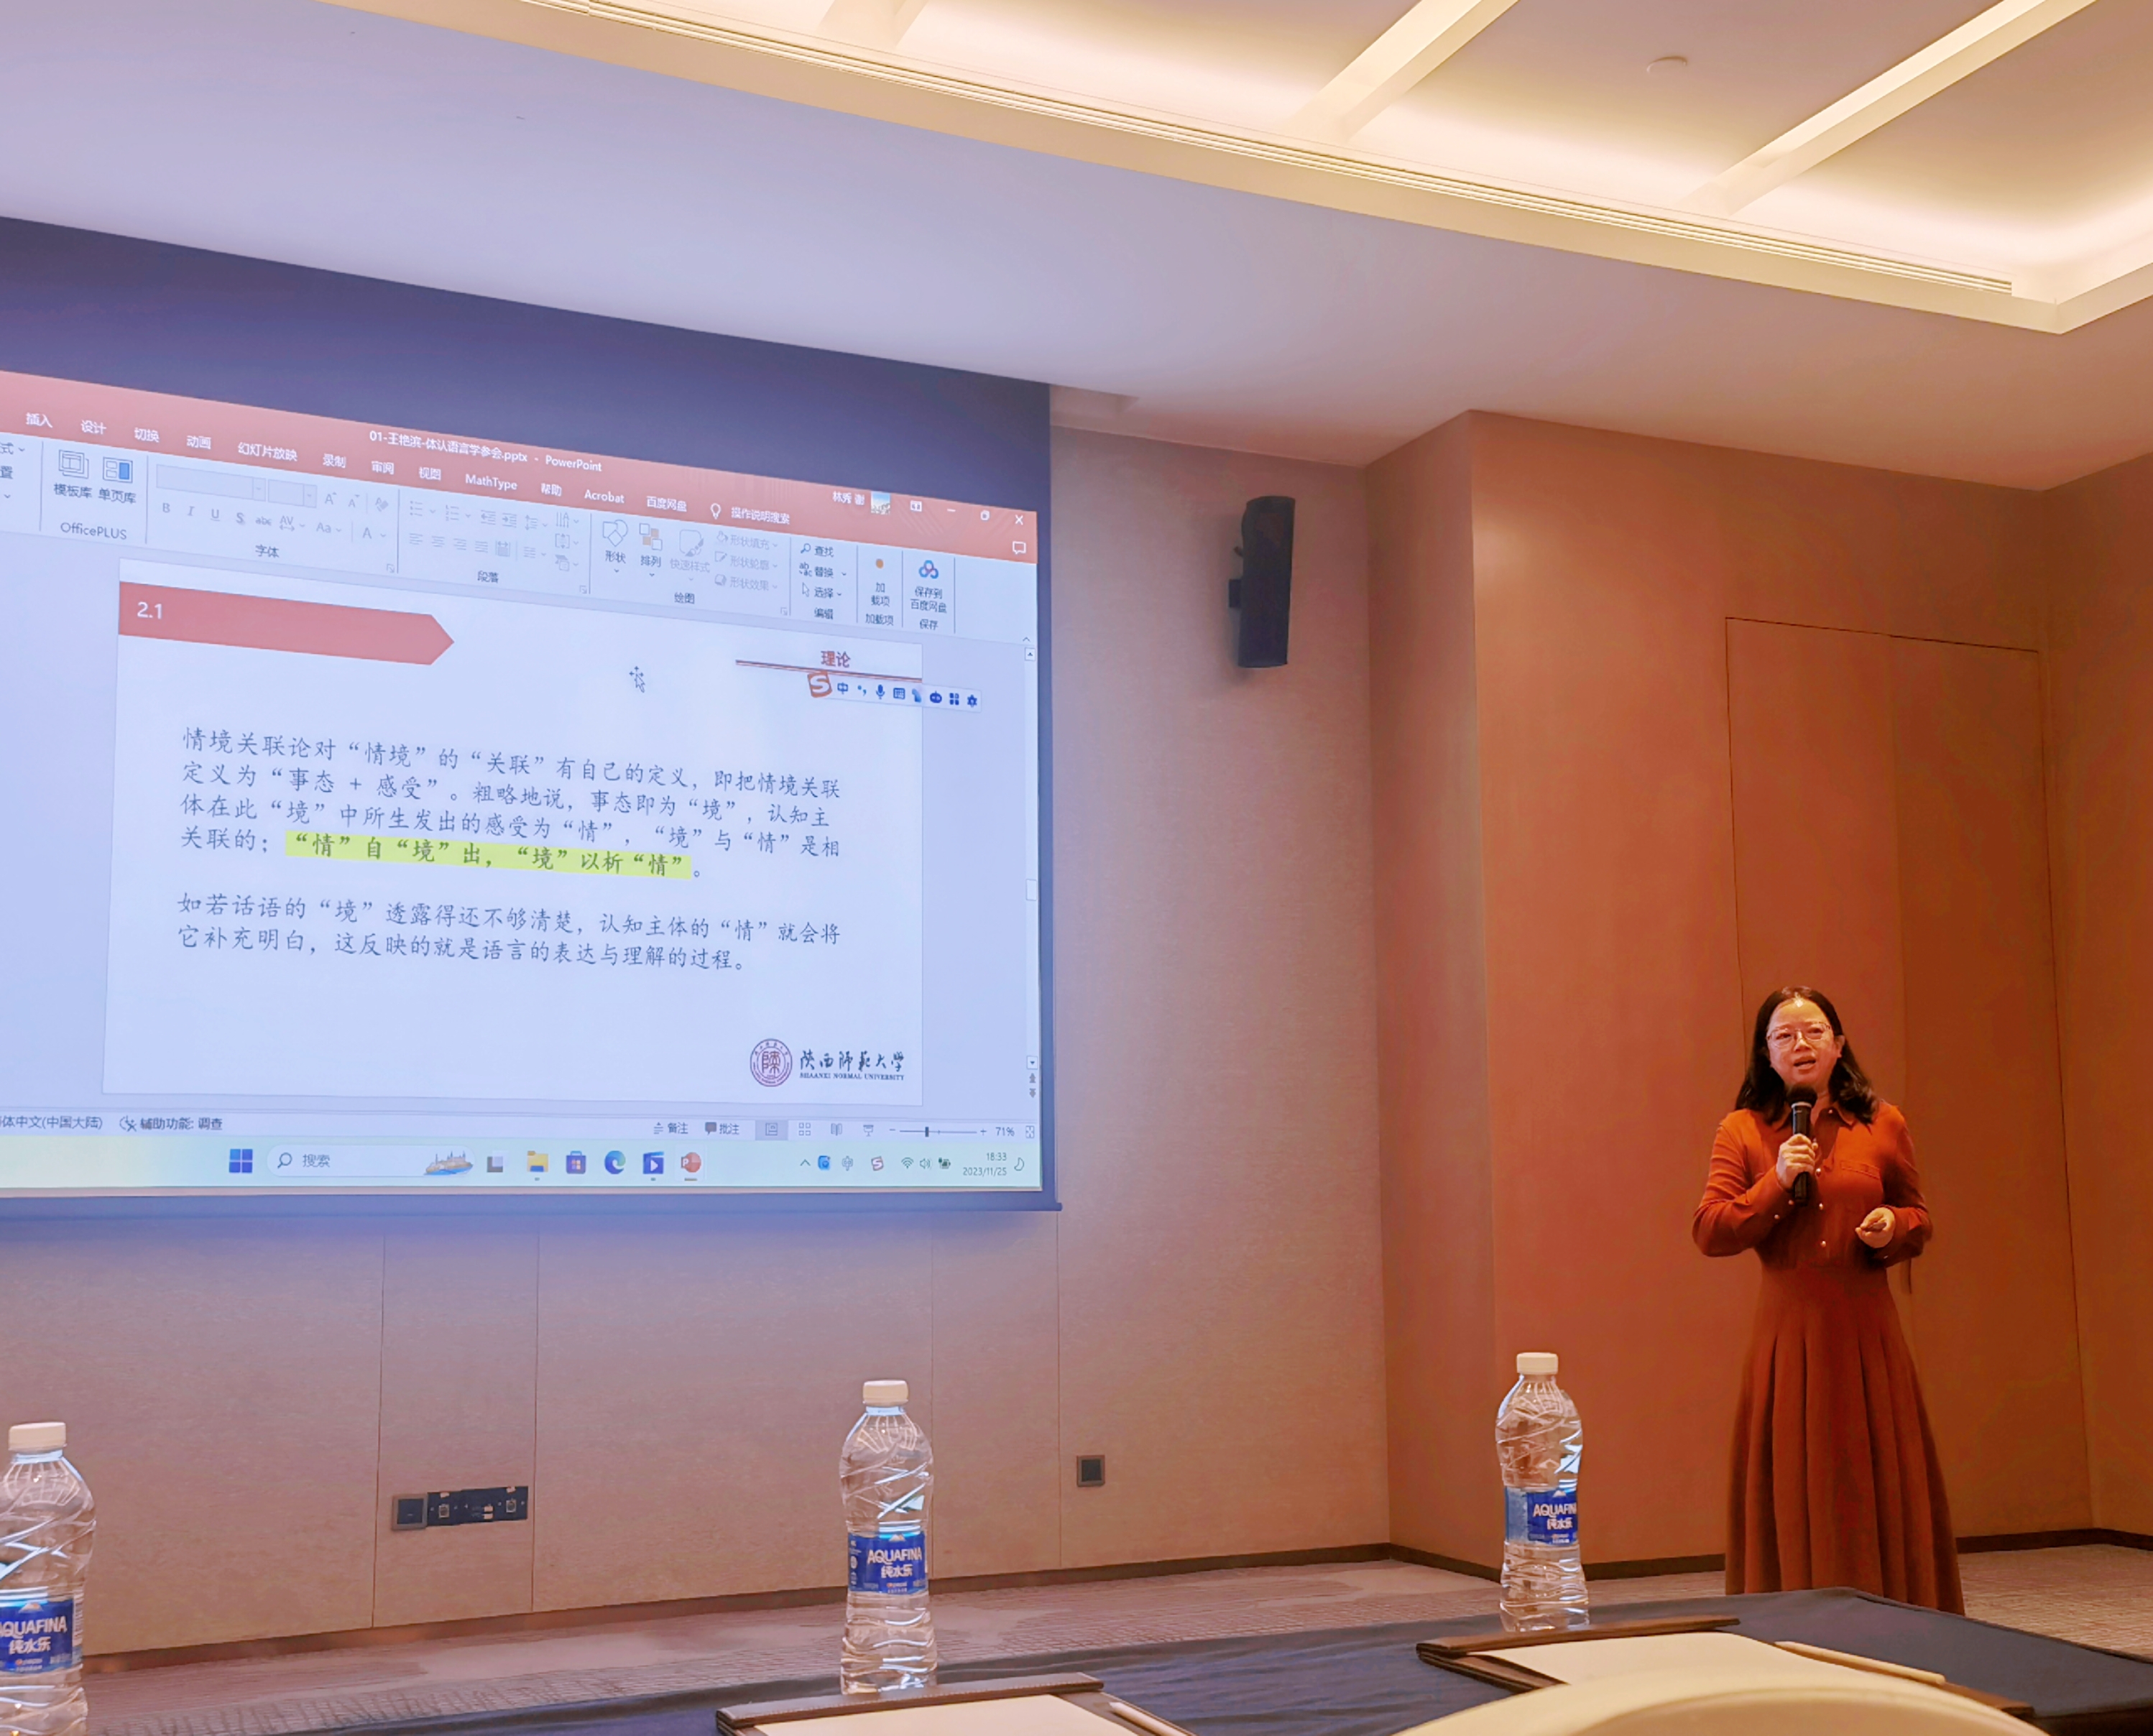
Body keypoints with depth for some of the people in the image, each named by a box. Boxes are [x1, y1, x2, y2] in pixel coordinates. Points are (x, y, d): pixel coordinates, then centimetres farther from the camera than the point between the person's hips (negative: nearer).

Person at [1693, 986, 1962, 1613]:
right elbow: (1708, 1233, -3)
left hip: (1865, 1331, 1)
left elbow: (1918, 1216, 18)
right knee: (1795, 1488, 2)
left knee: (1877, 1483, 5)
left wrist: (1894, 1228, -4)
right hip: (1788, 1332, -1)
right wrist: (1777, 1183, -14)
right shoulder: (1742, 1132, 2)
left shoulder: (1882, 1125, 7)